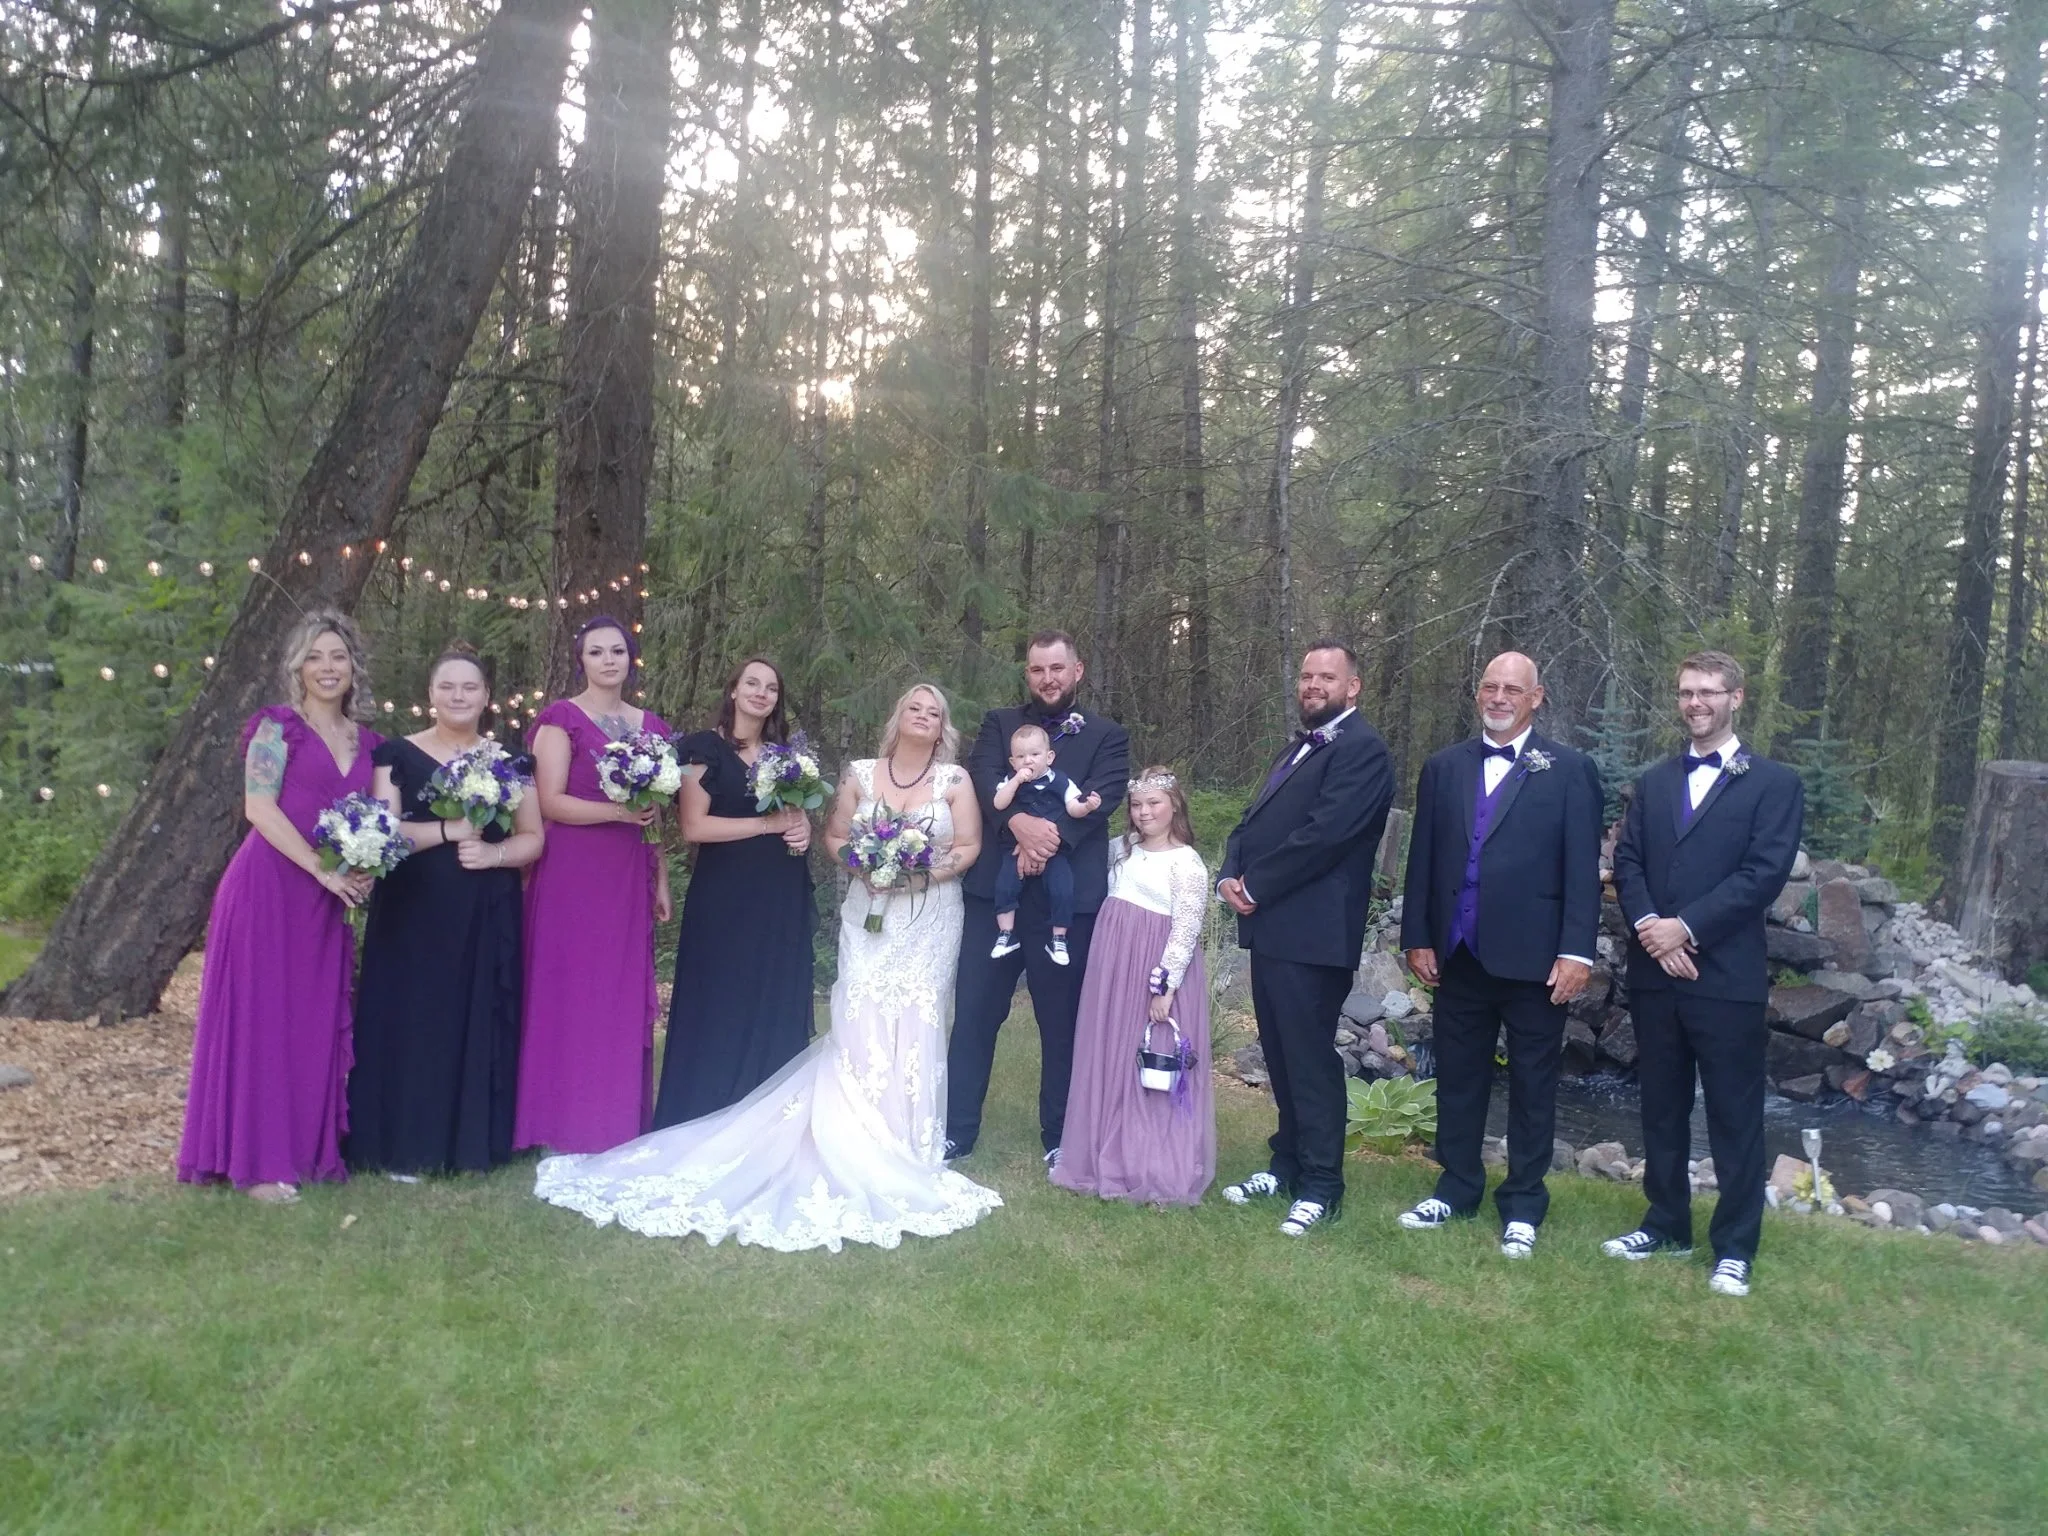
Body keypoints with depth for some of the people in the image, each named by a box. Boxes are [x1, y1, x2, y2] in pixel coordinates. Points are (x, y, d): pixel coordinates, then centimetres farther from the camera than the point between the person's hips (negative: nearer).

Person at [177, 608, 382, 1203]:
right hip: (269, 886, -5)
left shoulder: (365, 740, 14)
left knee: (315, 1021, 8)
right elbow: (260, 807, -11)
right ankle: (255, 1159, 5)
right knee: (260, 1016, -1)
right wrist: (324, 870, -15)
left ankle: (305, 1147, 17)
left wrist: (365, 869, -2)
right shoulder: (278, 726, -3)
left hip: (326, 902, 6)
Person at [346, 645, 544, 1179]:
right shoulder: (397, 754, 4)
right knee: (411, 1021, -2)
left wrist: (492, 854, -12)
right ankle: (405, 1148, 7)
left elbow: (533, 838, 7)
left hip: (487, 918, 2)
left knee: (479, 1022, 3)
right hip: (412, 914, -2)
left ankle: (473, 1145, 13)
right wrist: (448, 830, -18)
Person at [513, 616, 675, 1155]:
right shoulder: (561, 719, 0)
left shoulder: (651, 727, 15)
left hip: (629, 879, 5)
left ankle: (618, 1122, 13)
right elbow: (551, 802, -9)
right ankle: (566, 1122, 4)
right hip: (571, 874, -5)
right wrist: (617, 812, -19)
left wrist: (662, 883, 13)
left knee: (625, 995, 5)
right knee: (570, 993, -4)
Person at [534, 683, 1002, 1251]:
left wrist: (929, 871, -14)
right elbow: (835, 835, 10)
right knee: (859, 1028, -7)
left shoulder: (955, 780, 3)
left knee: (915, 1029, -5)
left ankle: (903, 1156, 5)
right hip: (869, 914, 1)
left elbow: (969, 847, 2)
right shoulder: (860, 773, 7)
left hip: (931, 919, -1)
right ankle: (860, 1152, 0)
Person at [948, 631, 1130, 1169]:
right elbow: (985, 777, -5)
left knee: (1062, 1021, 7)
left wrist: (1050, 839, -21)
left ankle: (1059, 1137, 20)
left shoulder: (1106, 735, 9)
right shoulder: (999, 723, 13)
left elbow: (1102, 795, -7)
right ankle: (957, 1129, 16)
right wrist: (1019, 822, -24)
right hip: (996, 890, 2)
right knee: (973, 1012, 4)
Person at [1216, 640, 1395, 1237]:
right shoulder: (1299, 746, 20)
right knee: (1281, 1053, 17)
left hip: (1312, 932, -9)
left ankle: (1320, 1186, 11)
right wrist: (1230, 875, -2)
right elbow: (1254, 821, 17)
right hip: (1271, 926, 9)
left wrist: (1254, 885, -13)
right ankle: (1287, 1164, 30)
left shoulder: (1361, 749, -11)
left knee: (1310, 1057, -1)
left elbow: (1325, 834, -21)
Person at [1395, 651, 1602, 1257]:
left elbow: (1582, 867, -6)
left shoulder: (1569, 770, -2)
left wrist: (1577, 952, -12)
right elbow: (1422, 858, 8)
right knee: (1457, 1076, 13)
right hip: (1459, 955, 4)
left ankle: (1523, 1205, 21)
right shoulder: (1444, 767, 8)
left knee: (1532, 1083, 8)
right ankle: (1457, 1188, 28)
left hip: (1534, 955, -3)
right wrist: (1417, 937, 4)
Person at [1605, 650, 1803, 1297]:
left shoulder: (1774, 783, 0)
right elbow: (1627, 861, 7)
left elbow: (1764, 874, -10)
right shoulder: (1653, 782, 14)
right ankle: (1667, 1224, 28)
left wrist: (1685, 928, -16)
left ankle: (1734, 1248, 14)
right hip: (1654, 973, 5)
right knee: (1661, 1109, 14)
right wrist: (1648, 926, -11)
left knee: (1734, 1117, 3)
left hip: (1727, 975, -4)